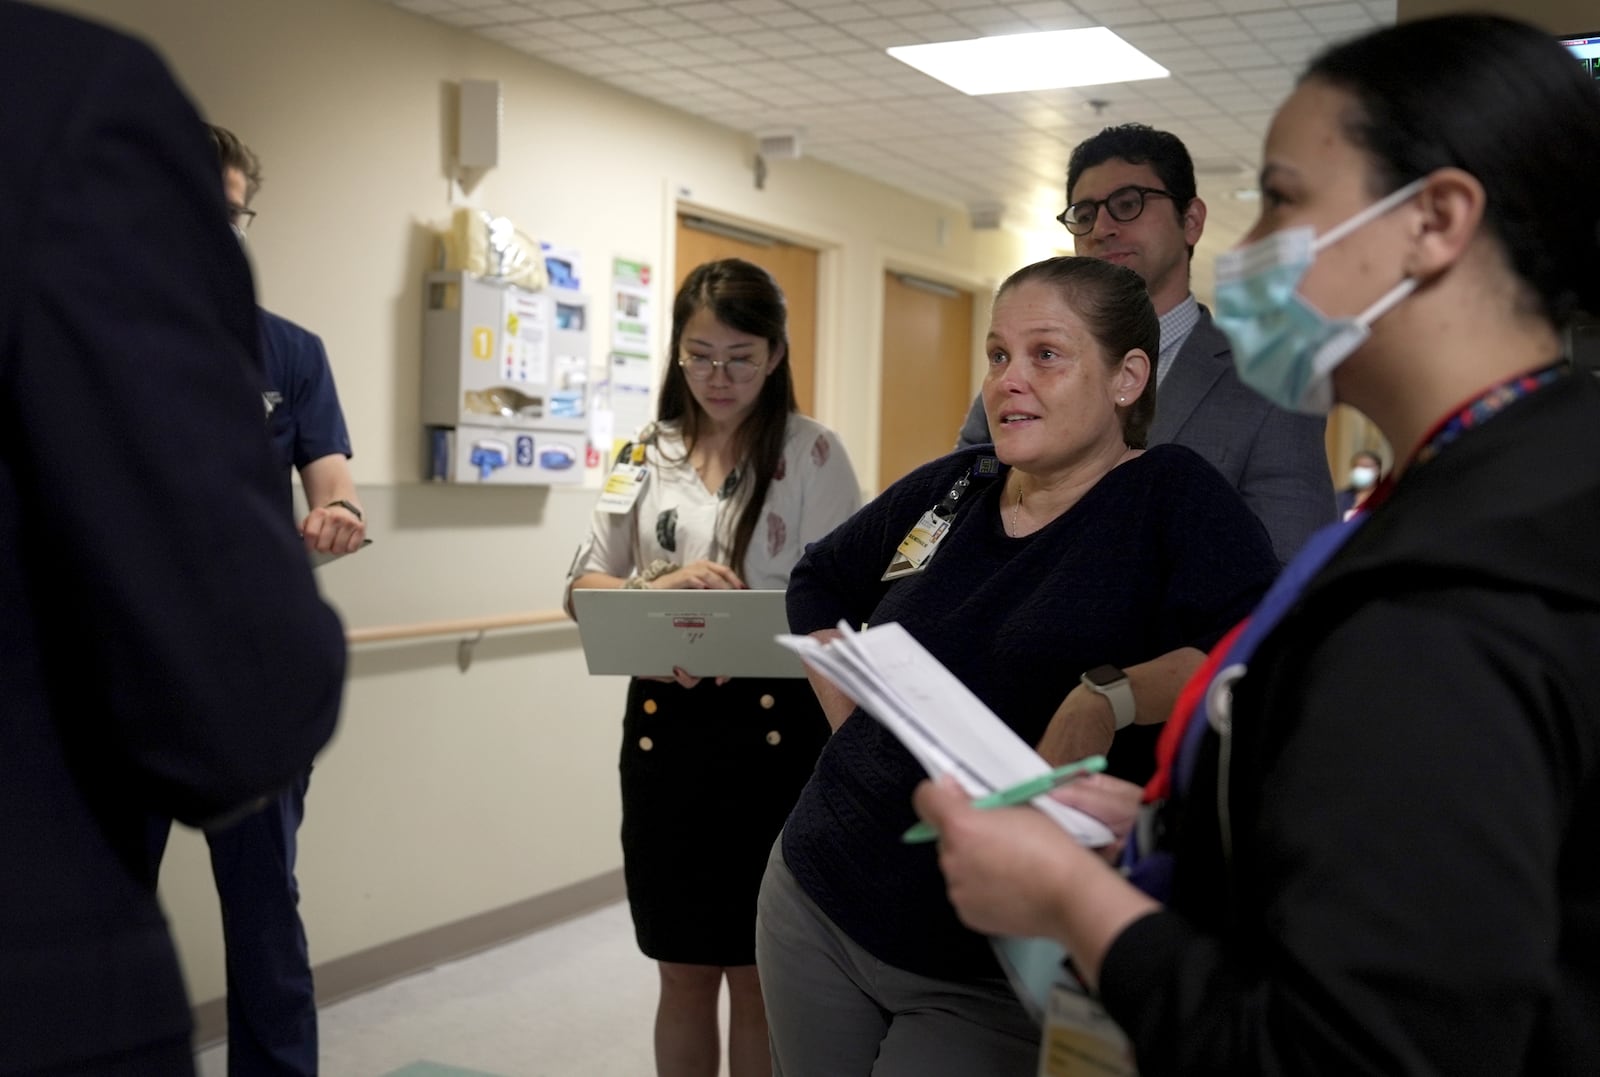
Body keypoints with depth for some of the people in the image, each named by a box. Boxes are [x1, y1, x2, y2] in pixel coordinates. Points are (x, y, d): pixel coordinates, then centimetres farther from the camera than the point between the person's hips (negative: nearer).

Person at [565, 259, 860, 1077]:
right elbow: (584, 585, 6)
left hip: (772, 726, -3)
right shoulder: (648, 454, 7)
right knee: (684, 973, 13)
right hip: (665, 723, 3)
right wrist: (655, 590, -16)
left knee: (758, 976, 8)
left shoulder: (811, 451, -3)